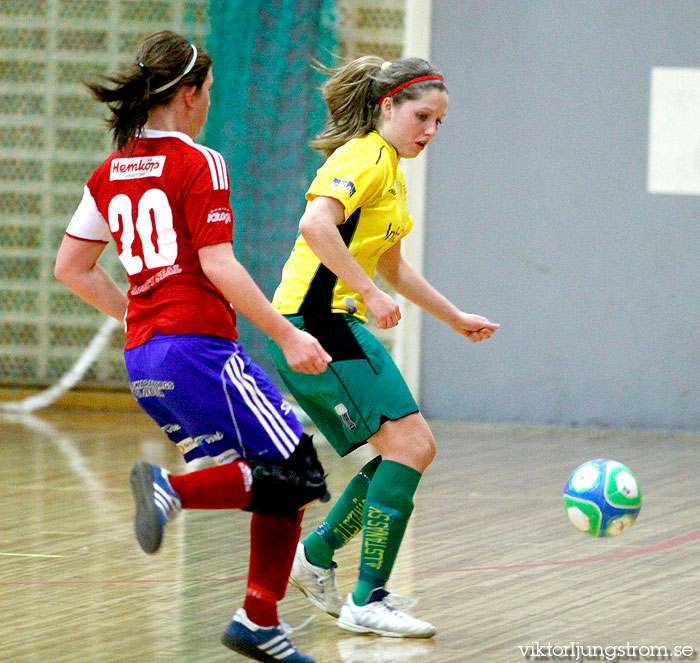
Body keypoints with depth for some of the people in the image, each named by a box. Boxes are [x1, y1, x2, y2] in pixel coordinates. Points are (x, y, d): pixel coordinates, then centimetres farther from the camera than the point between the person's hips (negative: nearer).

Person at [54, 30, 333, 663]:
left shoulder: (111, 173, 15)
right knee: (298, 474, -6)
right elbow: (217, 265, -13)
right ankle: (172, 488, -22)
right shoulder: (199, 164, -5)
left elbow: (70, 267, 19)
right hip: (199, 345, -8)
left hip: (144, 362, 8)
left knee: (265, 485, 11)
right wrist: (288, 335, -10)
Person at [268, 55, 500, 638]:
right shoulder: (364, 157, -11)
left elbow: (392, 267, 32)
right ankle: (368, 601, -14)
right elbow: (315, 224, -29)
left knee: (413, 449, 11)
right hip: (315, 319, -10)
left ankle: (316, 556, 20)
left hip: (342, 324, 10)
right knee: (409, 444, -15)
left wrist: (455, 318, 34)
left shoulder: (390, 169, 20)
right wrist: (369, 292, -27)